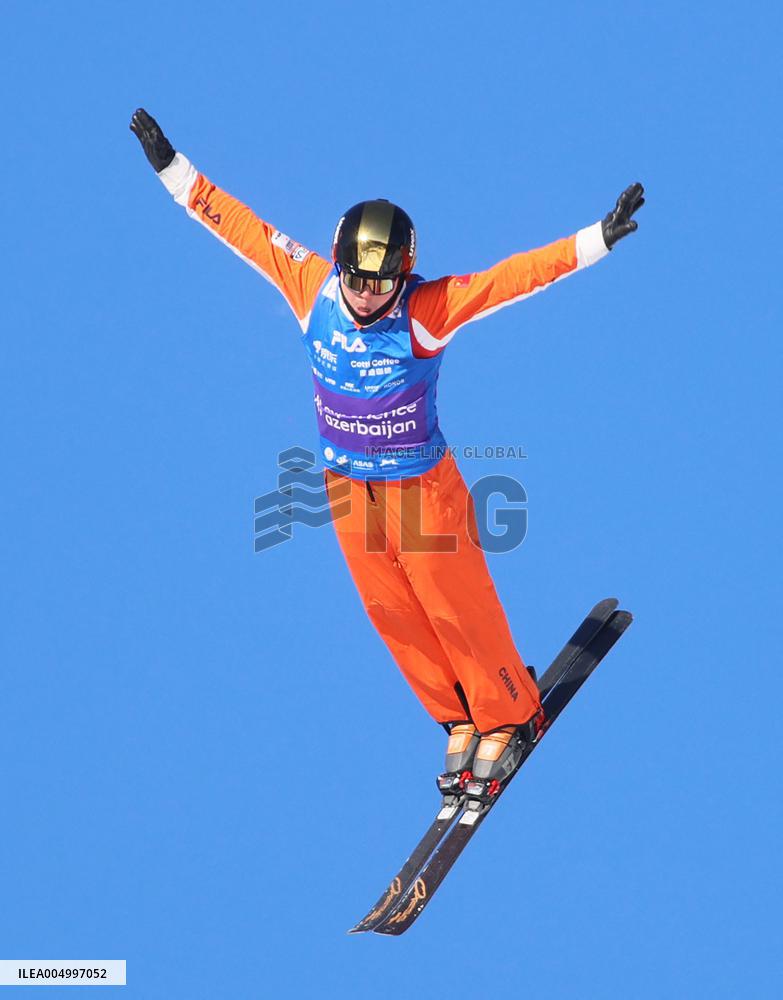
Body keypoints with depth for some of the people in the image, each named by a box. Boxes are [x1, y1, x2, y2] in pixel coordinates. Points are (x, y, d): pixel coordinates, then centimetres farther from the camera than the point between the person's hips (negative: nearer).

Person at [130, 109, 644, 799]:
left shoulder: (428, 309, -24)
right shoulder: (312, 288, -14)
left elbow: (515, 275, -32)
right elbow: (241, 225, -7)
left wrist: (597, 239, -41)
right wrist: (173, 170, -6)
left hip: (423, 489, -4)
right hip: (347, 487, 4)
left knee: (460, 609, 7)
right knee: (394, 615, 14)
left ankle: (510, 716, 32)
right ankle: (459, 722, 34)